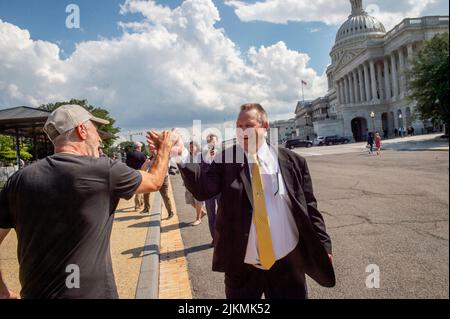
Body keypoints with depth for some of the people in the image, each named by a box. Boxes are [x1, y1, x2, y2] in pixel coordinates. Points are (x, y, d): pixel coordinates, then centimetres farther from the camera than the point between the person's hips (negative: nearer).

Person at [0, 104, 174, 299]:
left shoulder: (20, 179, -5)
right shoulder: (103, 170, -16)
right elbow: (154, 182, -1)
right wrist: (165, 149, 17)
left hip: (33, 293, 5)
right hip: (91, 293, -4)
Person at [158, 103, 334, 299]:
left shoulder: (292, 161, -2)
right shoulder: (226, 160, -4)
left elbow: (309, 207, 3)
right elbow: (202, 189, -19)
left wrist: (323, 246, 5)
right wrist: (181, 155, -32)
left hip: (287, 263, 1)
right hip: (241, 265, 0)